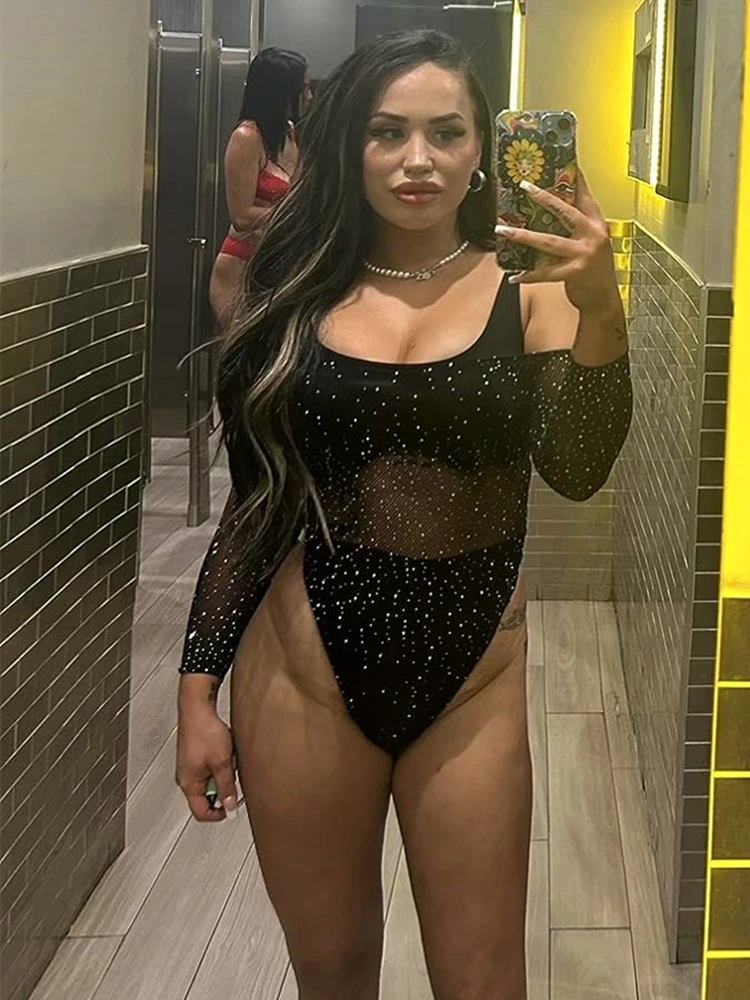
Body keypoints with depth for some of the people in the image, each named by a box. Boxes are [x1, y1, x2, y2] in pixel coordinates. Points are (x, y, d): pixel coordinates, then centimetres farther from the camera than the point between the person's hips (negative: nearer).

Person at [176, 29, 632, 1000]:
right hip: (304, 667, 2)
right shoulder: (300, 298, 3)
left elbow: (576, 471, -17)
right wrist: (198, 687, 5)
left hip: (470, 675, -1)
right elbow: (254, 502, 7)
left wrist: (600, 314, -33)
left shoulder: (526, 290, -2)